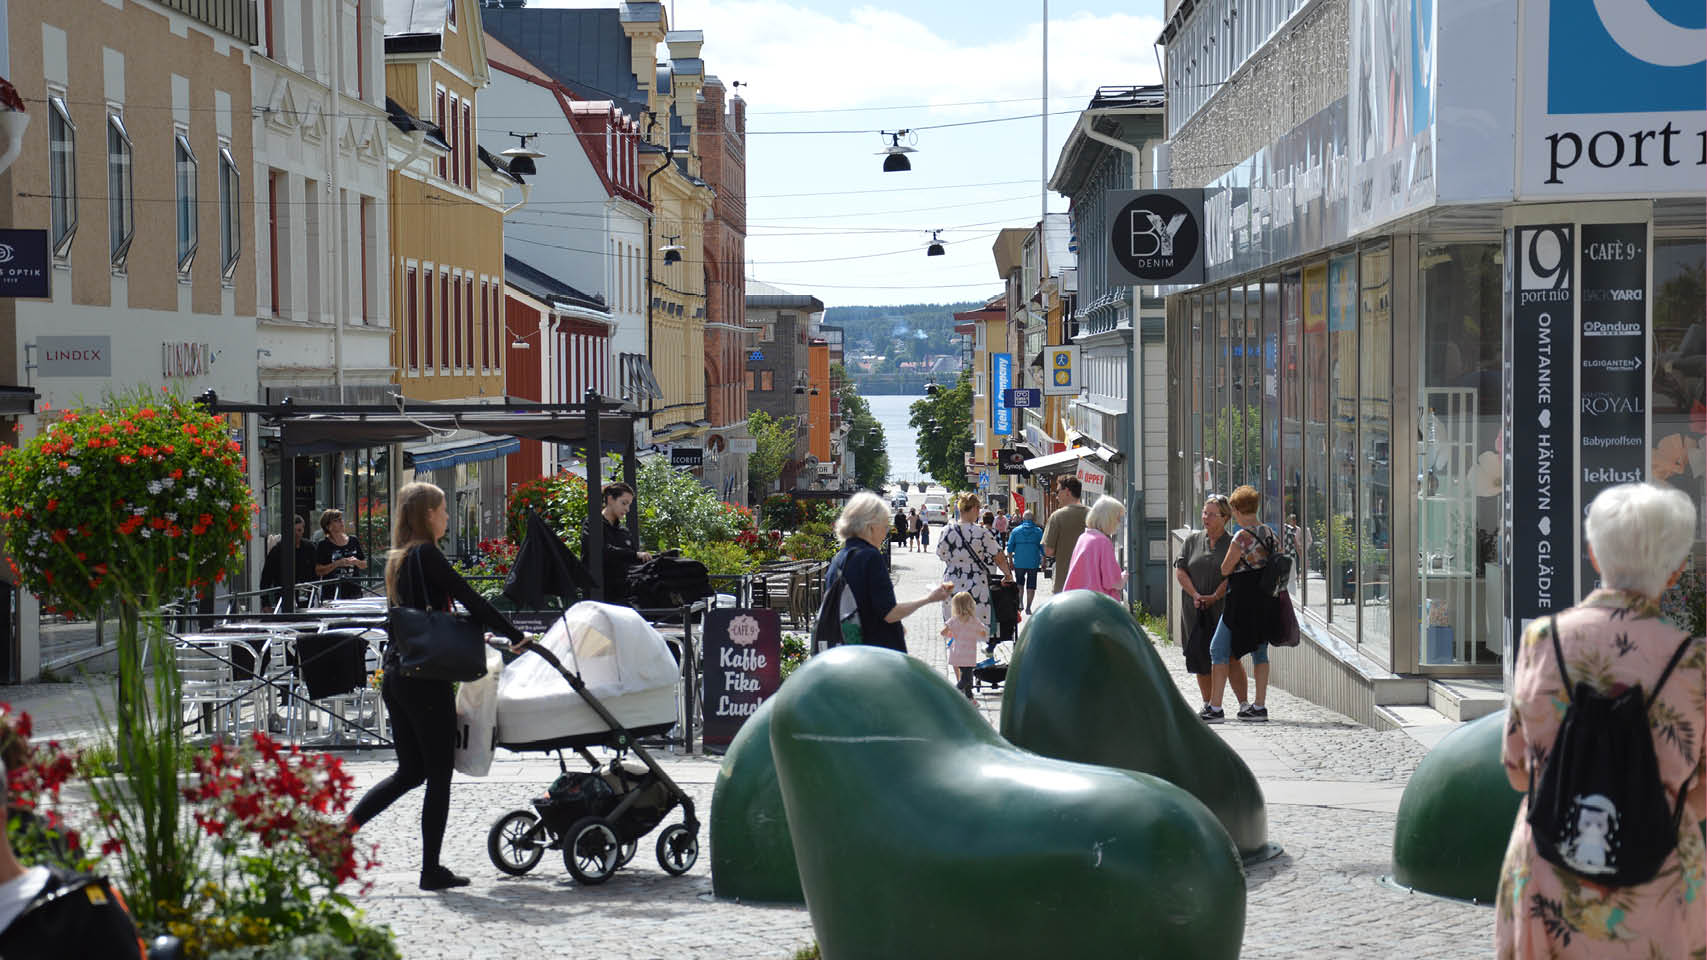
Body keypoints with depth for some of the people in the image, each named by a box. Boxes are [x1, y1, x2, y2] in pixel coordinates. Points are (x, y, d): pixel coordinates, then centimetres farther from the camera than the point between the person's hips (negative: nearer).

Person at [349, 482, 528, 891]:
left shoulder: (399, 559, 15)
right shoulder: (425, 555, -12)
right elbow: (468, 598, -14)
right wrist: (515, 635, -8)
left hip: (396, 673, 9)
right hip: (426, 678, -9)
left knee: (411, 770, 16)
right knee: (439, 775, 0)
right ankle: (431, 870, 3)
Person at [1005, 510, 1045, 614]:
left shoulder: (1015, 531, 1)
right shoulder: (1038, 531, -2)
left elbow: (1010, 548, 2)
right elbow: (1043, 548, -1)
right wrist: (1043, 562, 7)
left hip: (1019, 562, 1)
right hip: (1033, 563, -1)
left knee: (1020, 583, 19)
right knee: (1031, 586, 6)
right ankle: (1028, 607, 3)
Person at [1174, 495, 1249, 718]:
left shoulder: (1233, 543, -1)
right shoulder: (1192, 539, 9)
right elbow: (1179, 570, 4)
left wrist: (1214, 597, -18)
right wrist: (1195, 595, -9)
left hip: (1223, 608, -3)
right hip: (1195, 609, 3)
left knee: (1230, 657, -6)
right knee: (1200, 658, 6)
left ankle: (1243, 704, 0)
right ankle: (1208, 704, 16)